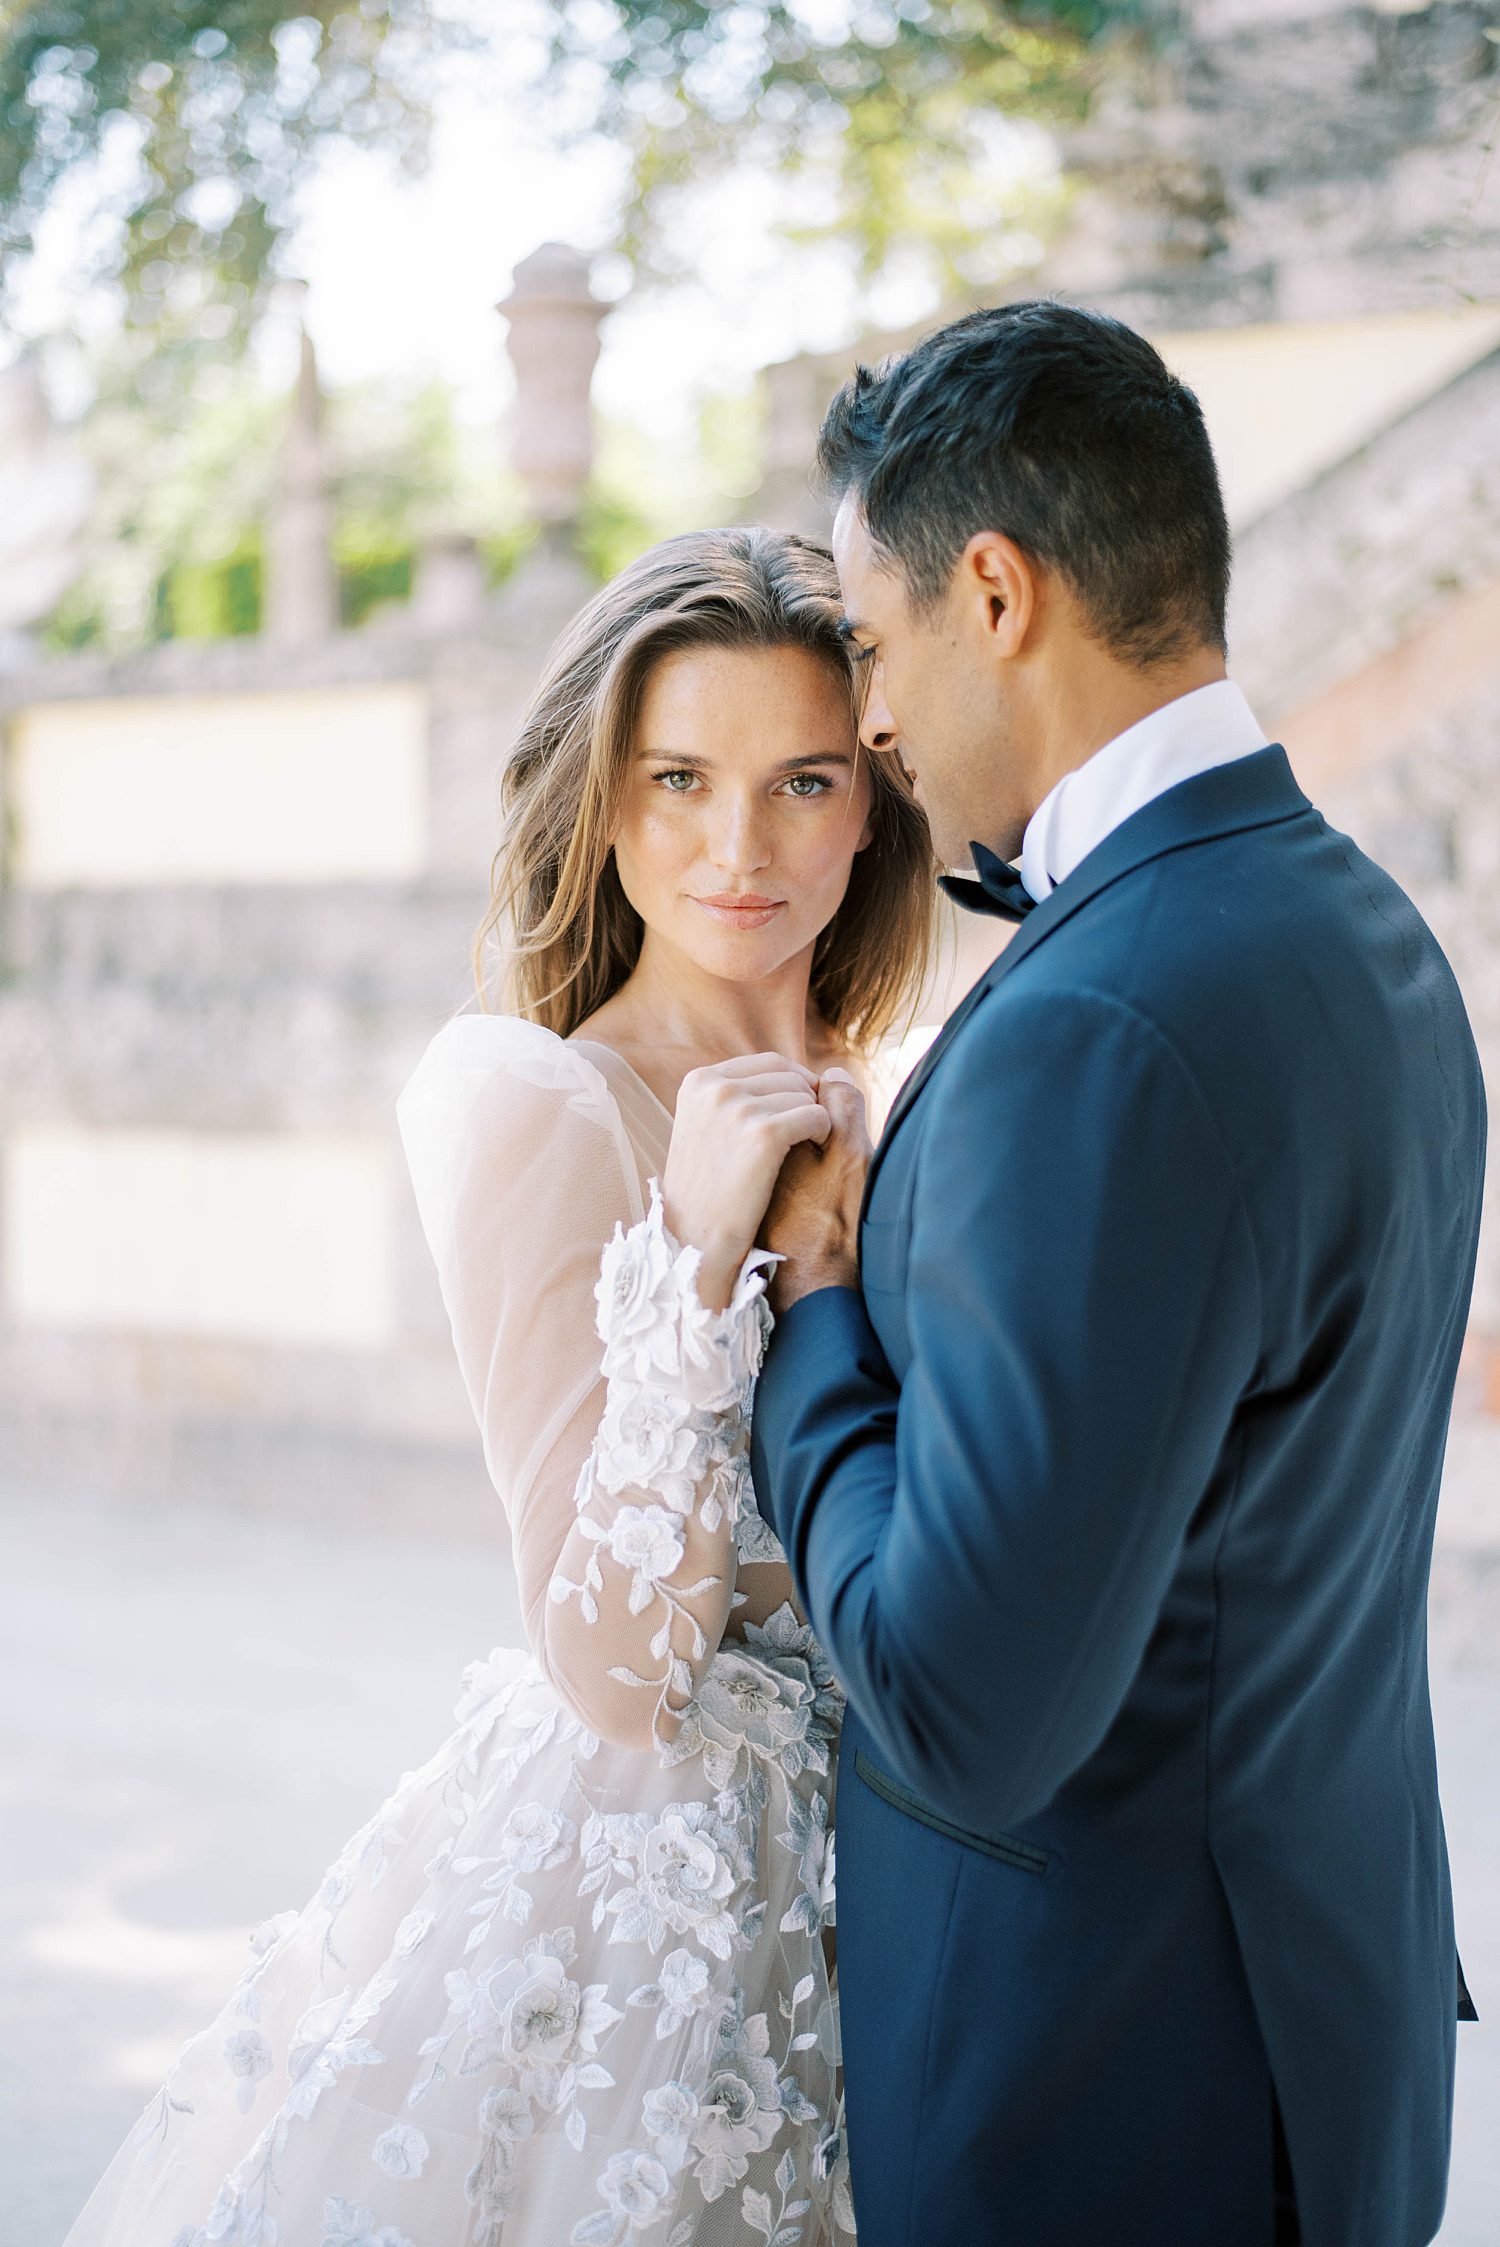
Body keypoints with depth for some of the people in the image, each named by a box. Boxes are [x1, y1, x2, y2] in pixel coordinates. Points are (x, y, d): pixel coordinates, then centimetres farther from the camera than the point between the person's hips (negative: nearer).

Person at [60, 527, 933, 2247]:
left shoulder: (859, 1108, 5)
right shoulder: (534, 1107, -15)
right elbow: (619, 1669, -20)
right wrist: (695, 1254, -27)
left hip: (864, 1881, 6)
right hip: (634, 1881, -6)